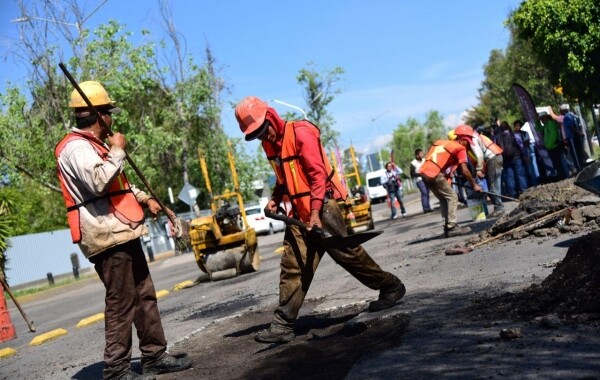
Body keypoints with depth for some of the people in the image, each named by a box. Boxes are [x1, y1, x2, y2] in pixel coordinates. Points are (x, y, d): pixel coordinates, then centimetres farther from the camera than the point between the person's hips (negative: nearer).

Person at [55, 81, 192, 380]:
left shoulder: (93, 145, 21)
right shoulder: (76, 147, -13)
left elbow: (119, 183, 32)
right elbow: (99, 182, -29)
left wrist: (145, 198, 22)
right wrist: (117, 151, -16)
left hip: (122, 233, 11)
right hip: (107, 237, -11)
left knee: (145, 296, 13)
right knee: (121, 303, -7)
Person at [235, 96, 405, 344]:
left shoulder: (300, 133, -14)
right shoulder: (269, 143, 11)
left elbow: (318, 173, -19)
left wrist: (316, 212, -26)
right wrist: (275, 199, 9)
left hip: (322, 206, -7)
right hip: (300, 212, 7)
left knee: (347, 253, -1)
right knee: (292, 266, 1)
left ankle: (391, 287, 19)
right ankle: (283, 324, 2)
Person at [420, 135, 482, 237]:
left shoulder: (442, 142, 23)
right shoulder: (460, 149, 1)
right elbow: (464, 170, -8)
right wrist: (474, 184, 2)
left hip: (424, 173, 8)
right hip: (435, 175, -8)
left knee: (443, 199, 18)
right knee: (452, 197, 3)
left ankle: (447, 227, 17)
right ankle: (451, 227, -2)